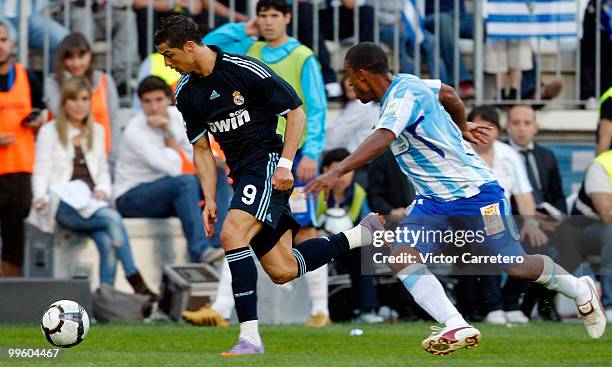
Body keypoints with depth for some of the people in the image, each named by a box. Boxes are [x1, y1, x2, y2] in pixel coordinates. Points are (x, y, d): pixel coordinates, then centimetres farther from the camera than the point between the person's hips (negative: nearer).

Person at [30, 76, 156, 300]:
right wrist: (40, 196, -18)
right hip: (64, 204, -4)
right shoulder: (50, 132, 10)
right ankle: (137, 284, -34)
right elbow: (42, 171, 2)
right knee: (113, 218, -32)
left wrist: (102, 190, 2)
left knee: (107, 242, -30)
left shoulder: (96, 131, 23)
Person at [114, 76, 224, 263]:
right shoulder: (135, 132, -23)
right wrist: (169, 134, -17)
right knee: (185, 182, -33)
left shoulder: (176, 116, -1)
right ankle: (199, 252, -40)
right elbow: (174, 169, -27)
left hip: (165, 193, 8)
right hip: (131, 197, -8)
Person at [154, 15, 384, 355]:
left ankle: (249, 337, -27)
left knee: (232, 235, -27)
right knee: (282, 271, 2)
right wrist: (209, 200, 5)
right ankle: (364, 233, 20)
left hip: (269, 164, -8)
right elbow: (201, 149, 14)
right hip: (242, 173, 8)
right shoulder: (186, 92, 6)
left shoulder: (246, 70, -14)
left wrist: (285, 164, -17)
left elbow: (296, 113, -8)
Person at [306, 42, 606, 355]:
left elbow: (382, 140, -40)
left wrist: (336, 173, -51)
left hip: (475, 192, -9)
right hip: (432, 201, 9)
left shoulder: (404, 95, -23)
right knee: (401, 256, -15)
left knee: (516, 267, 1)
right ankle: (457, 328, -23)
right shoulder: (402, 85, 4)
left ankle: (581, 291, 29)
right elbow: (448, 94, 22)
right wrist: (461, 127, 41)